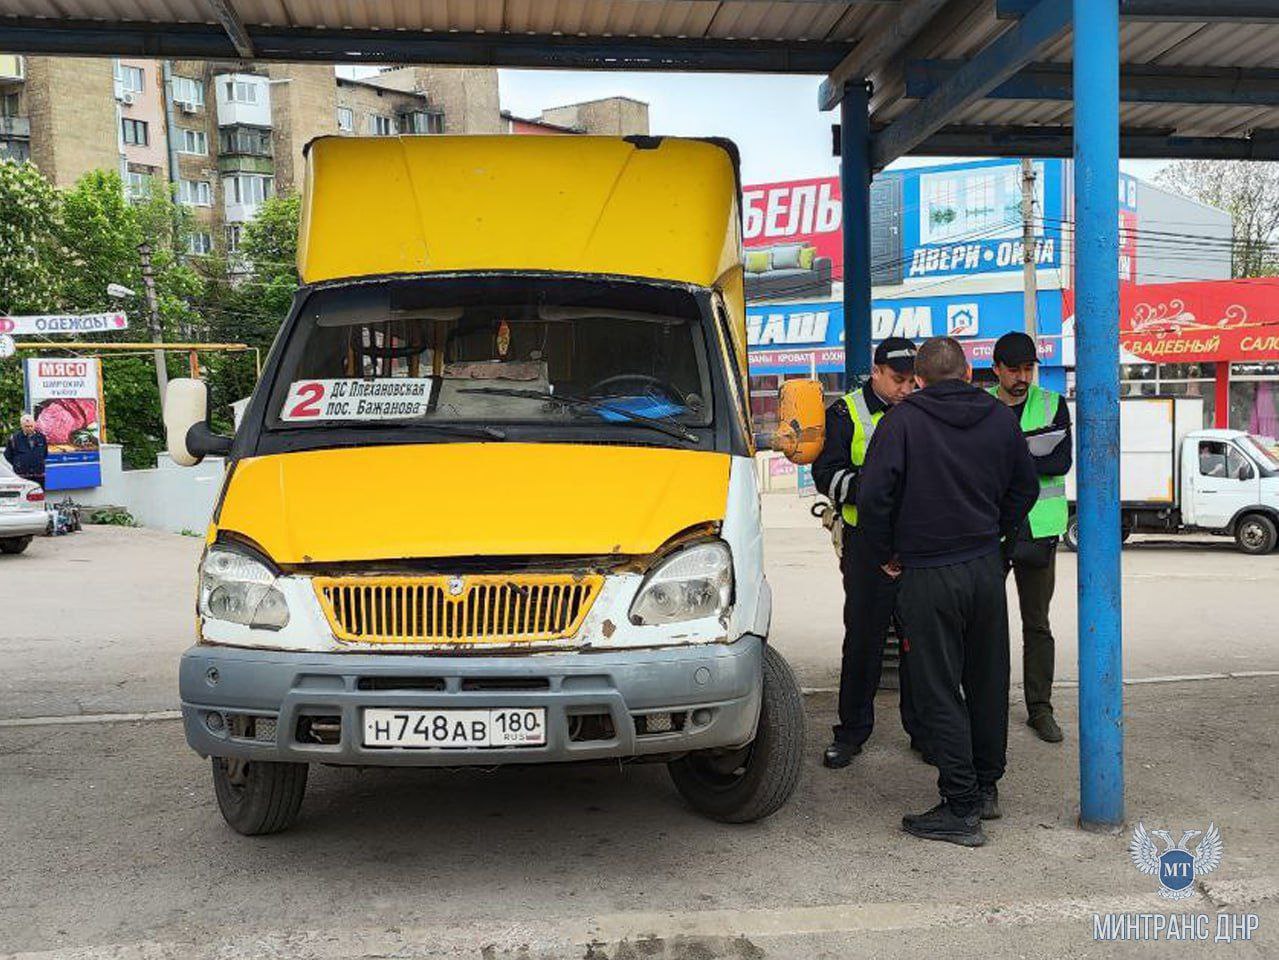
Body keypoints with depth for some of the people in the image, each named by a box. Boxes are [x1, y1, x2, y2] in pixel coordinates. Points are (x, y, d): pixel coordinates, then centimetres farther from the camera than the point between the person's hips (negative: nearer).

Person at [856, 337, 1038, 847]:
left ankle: (960, 809, 4)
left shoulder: (903, 420, -11)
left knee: (939, 690, 1)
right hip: (987, 566, 6)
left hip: (929, 574, -5)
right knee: (988, 681, 17)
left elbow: (872, 497, -16)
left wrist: (885, 554, -2)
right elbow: (1026, 486, 14)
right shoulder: (1000, 417, 6)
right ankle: (986, 787, 30)